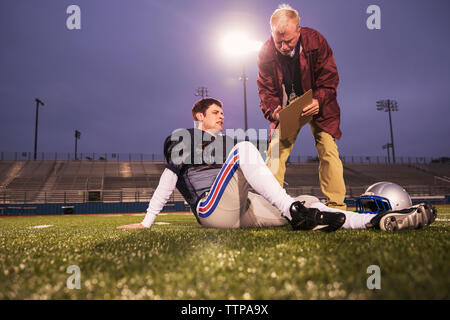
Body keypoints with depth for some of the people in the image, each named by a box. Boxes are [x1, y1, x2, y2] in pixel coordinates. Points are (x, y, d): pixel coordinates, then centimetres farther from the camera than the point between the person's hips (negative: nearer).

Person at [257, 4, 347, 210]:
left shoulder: (315, 41, -18)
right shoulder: (266, 51, -15)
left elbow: (329, 78, -13)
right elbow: (265, 87, -9)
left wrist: (318, 101, -32)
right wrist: (272, 110, -28)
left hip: (317, 106, -1)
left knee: (328, 150, -10)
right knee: (275, 151, -7)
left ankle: (336, 205, -2)